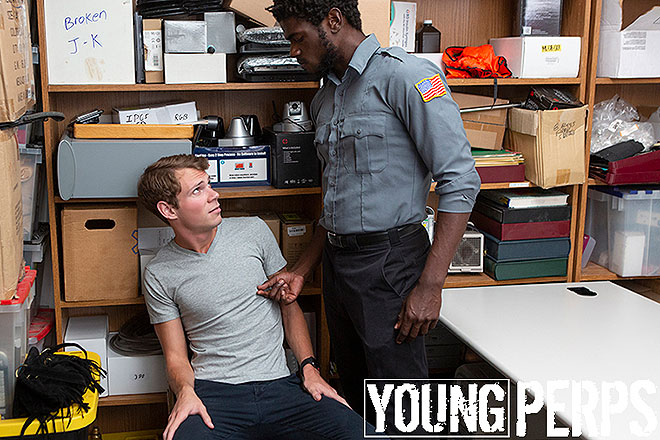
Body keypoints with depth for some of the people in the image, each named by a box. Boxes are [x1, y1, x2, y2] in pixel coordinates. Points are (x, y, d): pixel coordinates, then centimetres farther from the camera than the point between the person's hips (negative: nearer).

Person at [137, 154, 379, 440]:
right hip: (212, 393, -2)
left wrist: (309, 367, 1)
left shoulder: (253, 230, 7)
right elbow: (176, 357, 6)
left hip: (279, 384, 2)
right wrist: (185, 391, -17)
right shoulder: (159, 275, 3)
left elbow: (289, 306, 14)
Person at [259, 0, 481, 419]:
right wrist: (301, 272, 13)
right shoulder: (325, 98, 16)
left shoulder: (405, 75, -11)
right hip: (337, 262, 8)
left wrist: (430, 284, -21)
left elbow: (459, 180, -17)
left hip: (388, 260, -8)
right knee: (355, 397, 17)